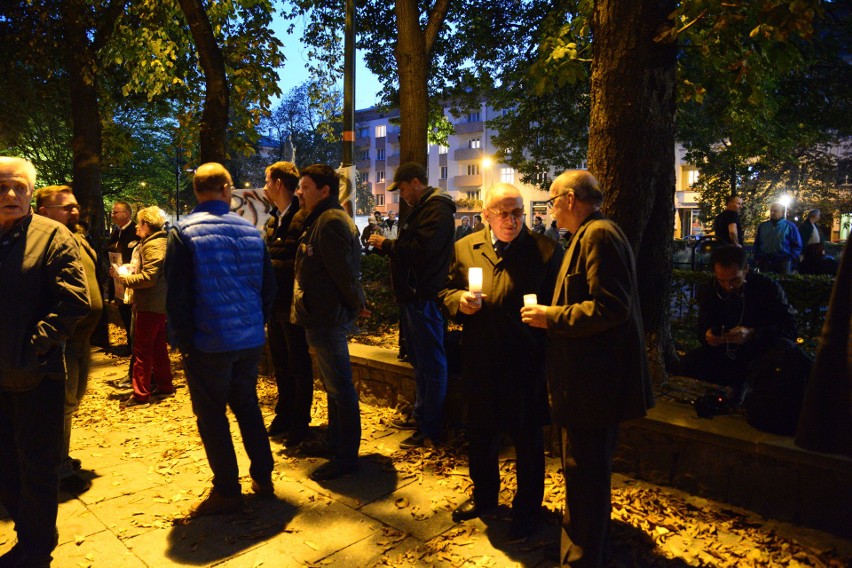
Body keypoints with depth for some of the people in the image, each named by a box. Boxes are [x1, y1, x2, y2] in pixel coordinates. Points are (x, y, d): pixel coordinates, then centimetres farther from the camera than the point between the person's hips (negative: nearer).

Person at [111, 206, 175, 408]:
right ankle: (164, 386, 24)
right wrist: (131, 272, 12)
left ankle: (140, 395, 2)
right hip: (160, 303, 10)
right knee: (158, 347, 16)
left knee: (142, 350, -3)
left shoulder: (153, 245, -16)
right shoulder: (161, 241, 15)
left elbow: (148, 278, -23)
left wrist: (123, 277, -15)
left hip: (149, 305, -10)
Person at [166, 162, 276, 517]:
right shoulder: (251, 231, 3)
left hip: (209, 342, -4)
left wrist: (182, 341, -1)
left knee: (211, 415, 9)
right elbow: (268, 287, 7)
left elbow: (177, 295, -9)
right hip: (251, 340, 4)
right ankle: (262, 478, 27)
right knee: (247, 406, 18)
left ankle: (227, 491, 18)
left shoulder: (184, 233, -8)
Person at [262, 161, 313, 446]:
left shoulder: (303, 218, -15)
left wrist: (270, 266, -20)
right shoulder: (274, 220, 13)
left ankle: (300, 423, 20)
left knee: (298, 365, 5)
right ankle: (284, 415, 34)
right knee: (280, 364, 19)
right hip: (275, 303, 9)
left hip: (293, 304, -8)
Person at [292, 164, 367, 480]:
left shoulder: (330, 221, -18)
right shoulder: (320, 220, 16)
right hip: (324, 315, 11)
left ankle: (346, 457, 10)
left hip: (328, 318, -11)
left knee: (339, 387, -2)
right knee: (334, 385, 20)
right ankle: (335, 442, 35)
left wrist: (357, 304, -9)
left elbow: (344, 270, -22)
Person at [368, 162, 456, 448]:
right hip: (414, 296, 11)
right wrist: (386, 245, 4)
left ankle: (429, 430, 7)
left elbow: (420, 250, -25)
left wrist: (386, 244, -12)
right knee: (419, 360, 19)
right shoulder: (421, 209, 20)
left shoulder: (437, 209, -14)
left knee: (430, 364, -3)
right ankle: (420, 415, 33)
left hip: (425, 299, -11)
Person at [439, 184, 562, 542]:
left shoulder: (545, 250, -4)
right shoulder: (465, 248, 6)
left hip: (526, 363, -3)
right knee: (480, 433, 19)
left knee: (527, 438, 11)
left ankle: (527, 509, 33)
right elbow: (447, 291, 12)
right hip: (479, 361, 4)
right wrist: (459, 300, -10)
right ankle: (484, 496, 44)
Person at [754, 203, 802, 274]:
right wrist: (757, 258, 9)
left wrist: (791, 258, -7)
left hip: (783, 263, -2)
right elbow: (757, 244, 17)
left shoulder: (790, 226, 3)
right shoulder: (762, 226, 12)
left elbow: (797, 245, 4)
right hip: (765, 262, 2)